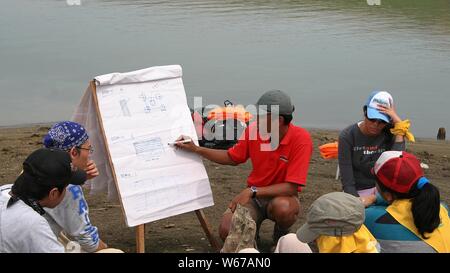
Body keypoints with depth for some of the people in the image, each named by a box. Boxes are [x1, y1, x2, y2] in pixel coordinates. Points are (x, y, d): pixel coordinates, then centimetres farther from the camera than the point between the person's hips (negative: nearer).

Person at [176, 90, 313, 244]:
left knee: (283, 208, -38)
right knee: (227, 232, -21)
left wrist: (252, 191, -32)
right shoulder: (254, 130, -8)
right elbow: (232, 158, 9)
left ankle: (281, 235, -2)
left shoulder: (301, 139, -22)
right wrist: (196, 149, -1)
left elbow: (291, 187, -25)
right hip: (253, 196, 3)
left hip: (281, 197, -3)